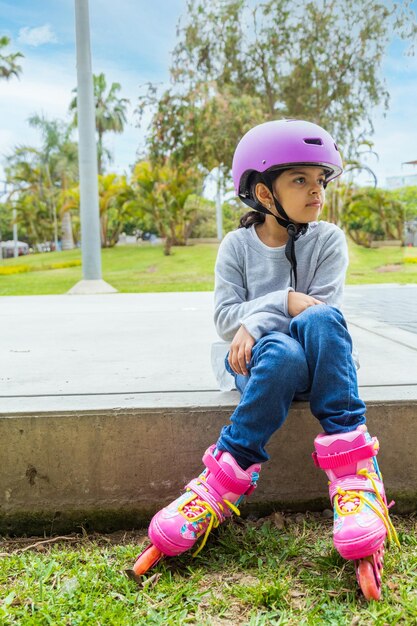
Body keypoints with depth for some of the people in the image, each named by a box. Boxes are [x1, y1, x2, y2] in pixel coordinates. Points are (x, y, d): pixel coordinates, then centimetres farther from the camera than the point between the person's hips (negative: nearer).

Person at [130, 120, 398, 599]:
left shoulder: (328, 240, 2)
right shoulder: (238, 245, 2)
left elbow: (323, 311, -11)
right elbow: (224, 317, -5)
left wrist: (256, 320, -20)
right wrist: (283, 302, -19)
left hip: (316, 361, 1)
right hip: (256, 360, -1)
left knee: (321, 320, -34)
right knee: (282, 353, -37)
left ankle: (352, 470, -34)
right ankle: (226, 484, -29)